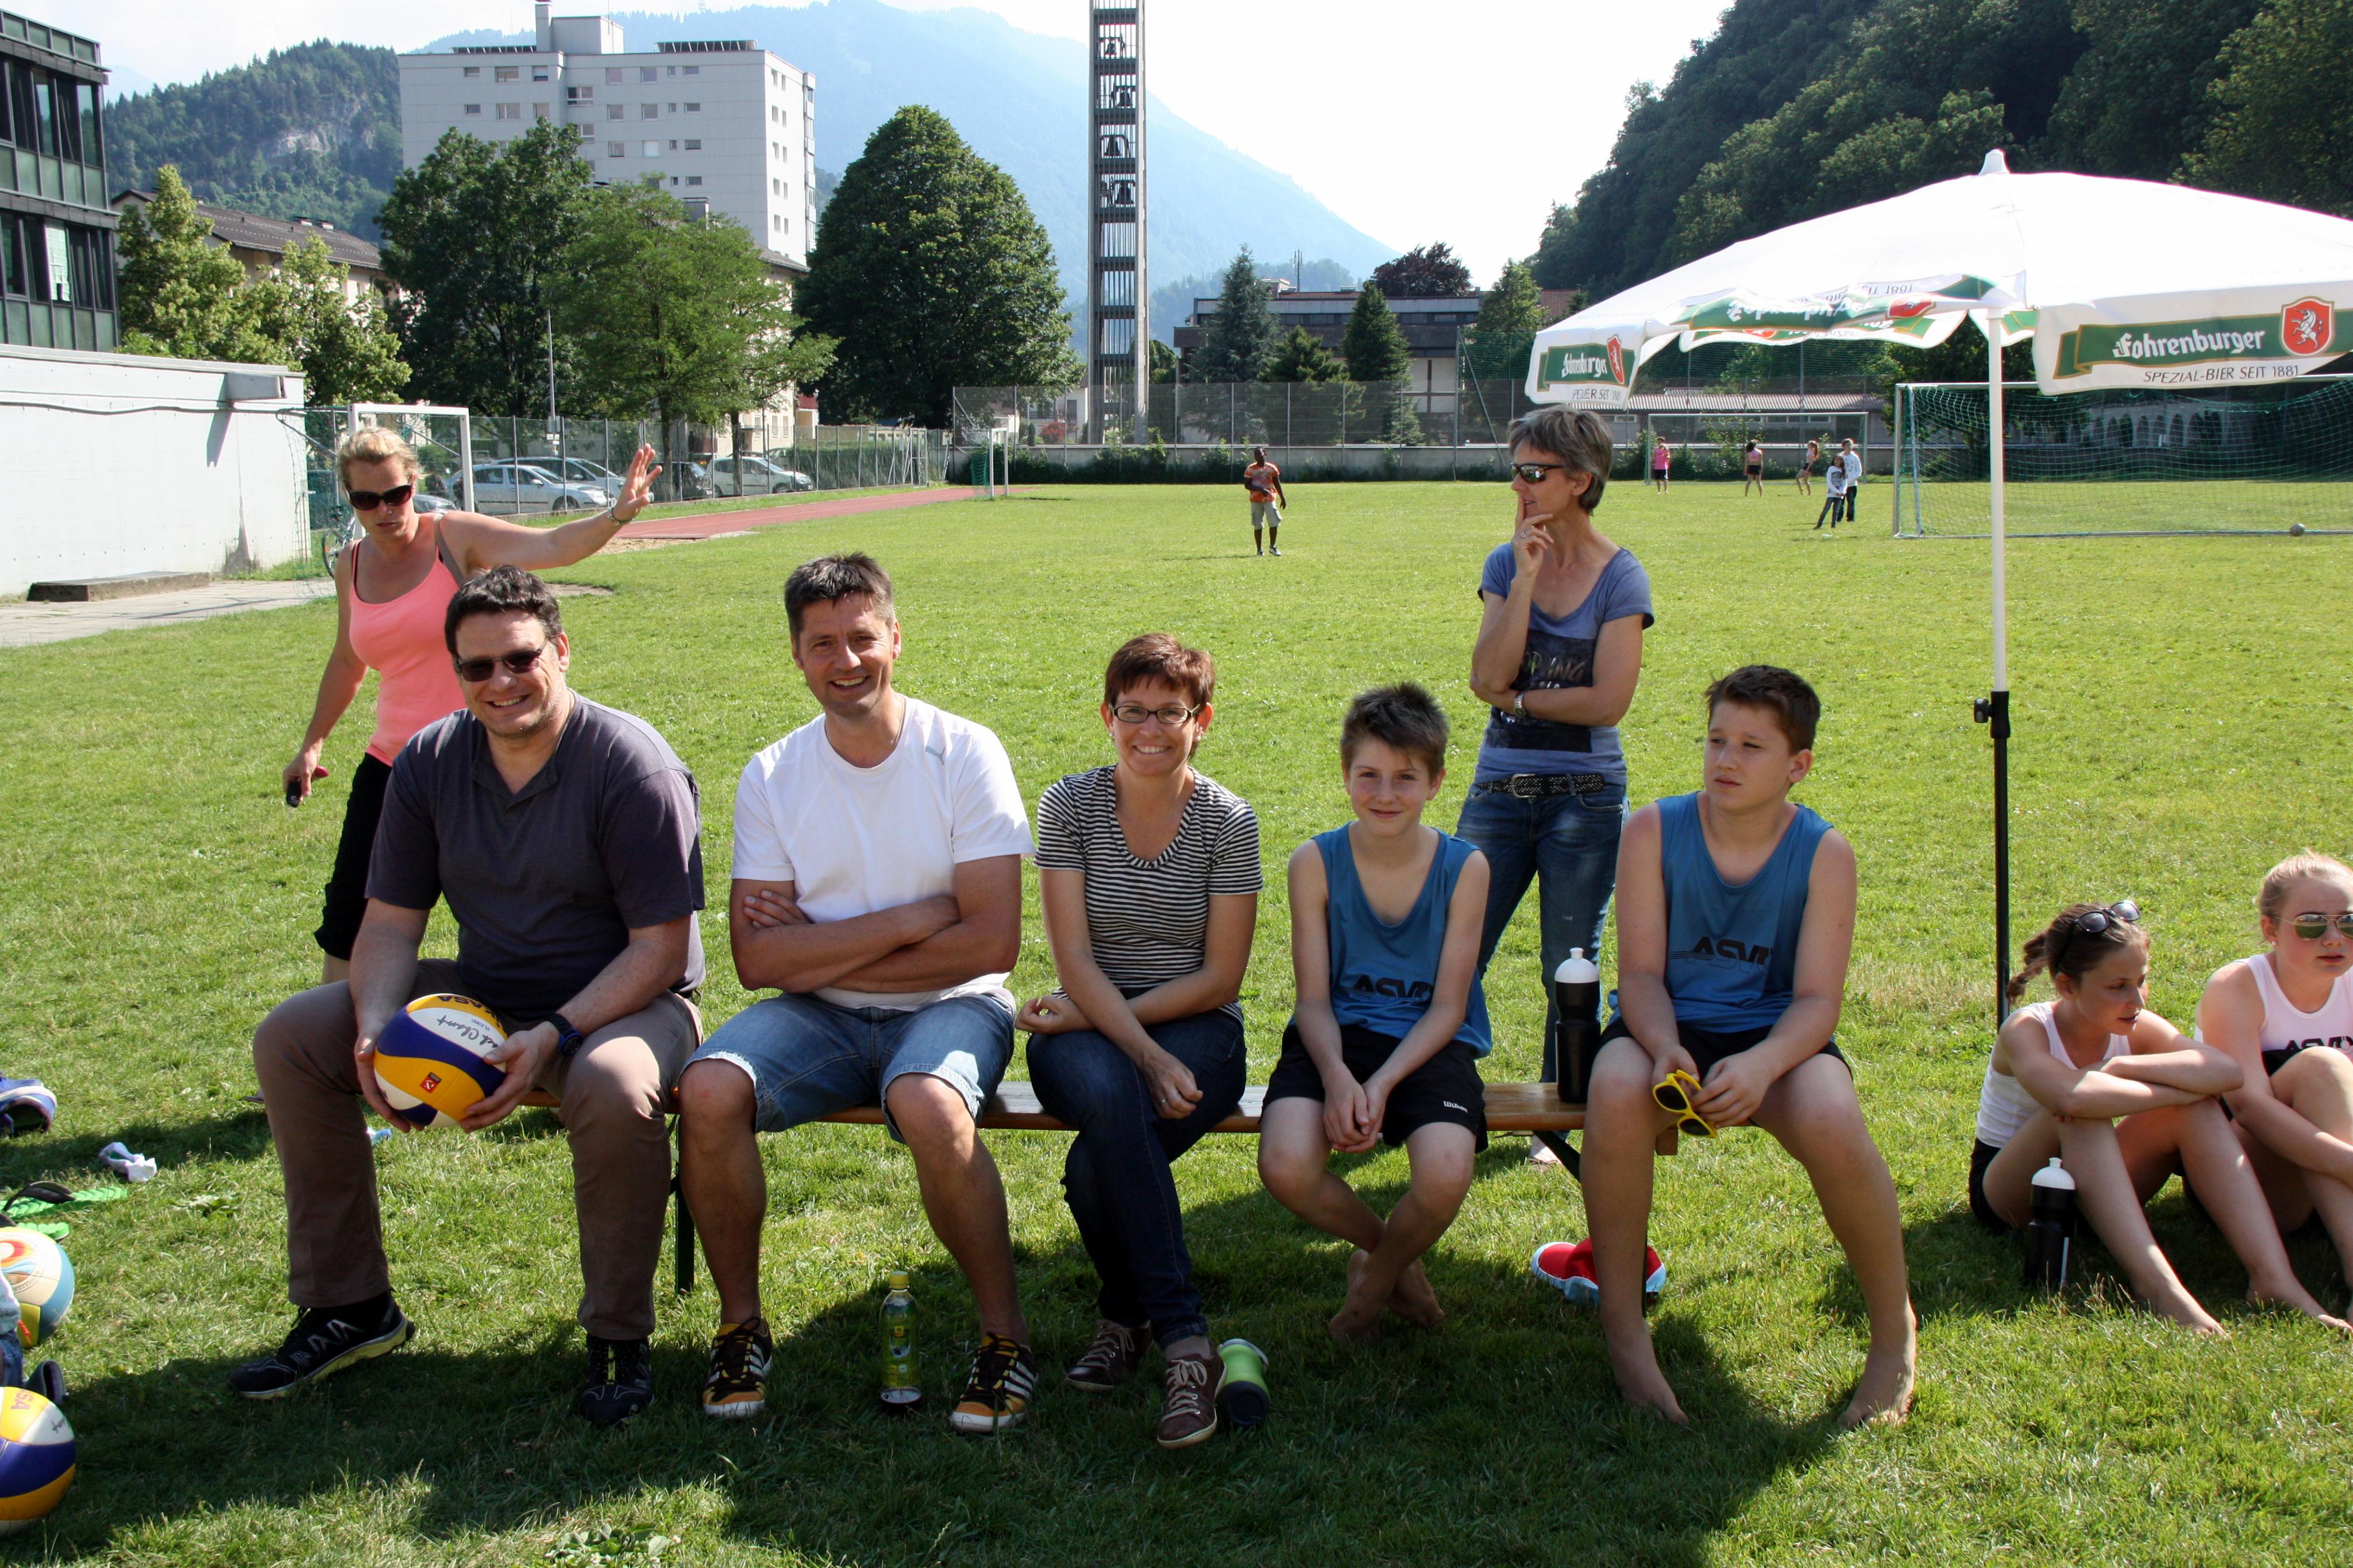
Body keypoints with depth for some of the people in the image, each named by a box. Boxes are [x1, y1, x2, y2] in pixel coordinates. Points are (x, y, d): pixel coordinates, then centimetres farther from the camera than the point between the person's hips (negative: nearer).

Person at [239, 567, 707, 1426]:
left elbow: (660, 948, -19)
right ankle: (349, 1305, 7)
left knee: (613, 1085, -40)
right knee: (291, 1038, -4)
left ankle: (618, 1336, -16)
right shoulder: (429, 764, 0)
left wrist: (554, 1036, -31)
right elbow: (390, 923, 2)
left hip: (622, 1001, -6)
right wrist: (375, 1027, -18)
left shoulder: (631, 764, -18)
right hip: (481, 997, 6)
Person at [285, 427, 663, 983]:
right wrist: (313, 743, 27)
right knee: (348, 915, 9)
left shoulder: (456, 536, -9)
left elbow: (553, 547, -25)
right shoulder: (352, 566, 7)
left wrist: (614, 516, -44)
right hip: (392, 765, 5)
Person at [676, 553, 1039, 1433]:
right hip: (820, 1020, 3)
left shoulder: (963, 754, -6)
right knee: (708, 1090, -25)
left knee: (929, 1105, -36)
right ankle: (741, 1324, -3)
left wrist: (820, 952, -10)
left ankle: (1005, 1333, -13)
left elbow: (992, 941, -13)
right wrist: (912, 918, -15)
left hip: (950, 1006, -3)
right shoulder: (772, 777, 2)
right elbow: (757, 959, -8)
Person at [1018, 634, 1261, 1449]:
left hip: (1196, 1028, -1)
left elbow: (1219, 980, -3)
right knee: (1108, 1094, -36)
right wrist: (1146, 1057, -21)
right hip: (1089, 1028, 1)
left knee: (1098, 1163, -32)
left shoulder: (1228, 820, -2)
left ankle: (1124, 1316, -7)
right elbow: (1075, 963, -7)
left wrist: (1103, 1015, -11)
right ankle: (1185, 1343, -26)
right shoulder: (1070, 806, -1)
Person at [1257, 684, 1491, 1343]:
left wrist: (1381, 1084, -19)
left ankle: (1374, 1276, 6)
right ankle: (1392, 1256, 7)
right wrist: (1335, 1075, -23)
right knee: (1286, 1168, -30)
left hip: (1429, 1044, 0)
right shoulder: (1316, 862, -2)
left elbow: (1448, 1006, -4)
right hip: (1337, 1038, 1)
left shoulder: (1464, 867, -2)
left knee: (1444, 1177, -32)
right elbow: (1313, 998, -2)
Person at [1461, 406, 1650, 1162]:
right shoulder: (1505, 563, 4)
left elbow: (1607, 701, -14)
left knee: (1569, 974, 6)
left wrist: (1516, 698, -7)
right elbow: (1487, 678, -10)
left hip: (1584, 796, -3)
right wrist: (1526, 576, -13)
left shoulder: (1621, 577, -5)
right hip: (1499, 788, 3)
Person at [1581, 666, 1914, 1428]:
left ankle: (1894, 1333, -6)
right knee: (1617, 1088, -36)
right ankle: (1623, 1331, -19)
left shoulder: (1824, 854, -4)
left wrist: (1763, 1063, -31)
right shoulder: (1655, 831, -3)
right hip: (1668, 1029, 0)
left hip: (1774, 1036, 0)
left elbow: (1817, 999, -9)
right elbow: (1641, 971, -5)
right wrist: (1664, 1048, -27)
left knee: (1833, 1121, -34)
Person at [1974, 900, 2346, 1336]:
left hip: (2093, 1192, 5)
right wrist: (2178, 1091, -34)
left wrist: (2124, 1067, -35)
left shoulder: (2137, 1029, -7)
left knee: (2195, 1109, -20)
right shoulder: (2025, 1031, -22)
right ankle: (2155, 1283, -43)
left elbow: (2227, 1071, -27)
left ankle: (2272, 1275, -29)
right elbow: (2070, 1096, -46)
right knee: (2083, 1111, -35)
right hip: (2007, 1194, -5)